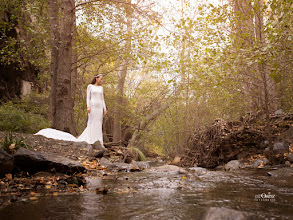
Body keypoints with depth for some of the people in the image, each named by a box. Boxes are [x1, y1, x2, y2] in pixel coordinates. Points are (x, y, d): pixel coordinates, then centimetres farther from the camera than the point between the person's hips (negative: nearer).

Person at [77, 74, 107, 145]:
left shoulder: (101, 88, 15)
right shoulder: (90, 86, 2)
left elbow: (102, 99, 13)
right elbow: (88, 97, -2)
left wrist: (104, 108, 5)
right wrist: (88, 107, -15)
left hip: (99, 107, 4)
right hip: (92, 106, -4)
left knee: (98, 124, 1)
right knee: (92, 123, -6)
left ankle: (98, 141, 4)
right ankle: (91, 140, -1)